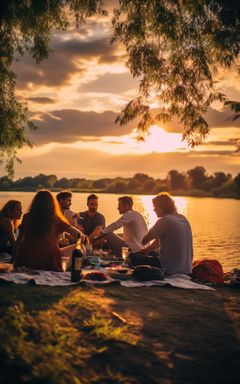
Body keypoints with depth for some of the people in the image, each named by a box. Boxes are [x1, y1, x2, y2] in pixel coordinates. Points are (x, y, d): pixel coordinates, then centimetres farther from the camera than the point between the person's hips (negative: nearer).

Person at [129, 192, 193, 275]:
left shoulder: (164, 221, -16)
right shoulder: (183, 219, 11)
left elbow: (143, 241, -10)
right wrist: (146, 250, 22)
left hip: (171, 270, -9)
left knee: (133, 257, 2)